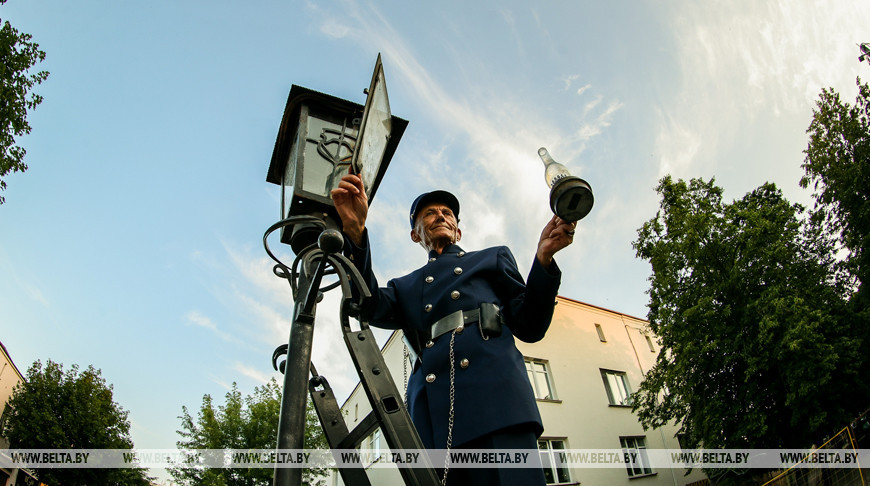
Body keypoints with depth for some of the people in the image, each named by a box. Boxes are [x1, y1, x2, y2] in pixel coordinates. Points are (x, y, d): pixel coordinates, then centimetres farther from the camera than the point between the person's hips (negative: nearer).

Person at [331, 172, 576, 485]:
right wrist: (355, 231, -8)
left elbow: (529, 327, 16)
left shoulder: (493, 258, 27)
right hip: (432, 414, 2)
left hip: (494, 394, -2)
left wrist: (544, 258, 1)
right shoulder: (406, 287, 30)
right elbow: (370, 307, 6)